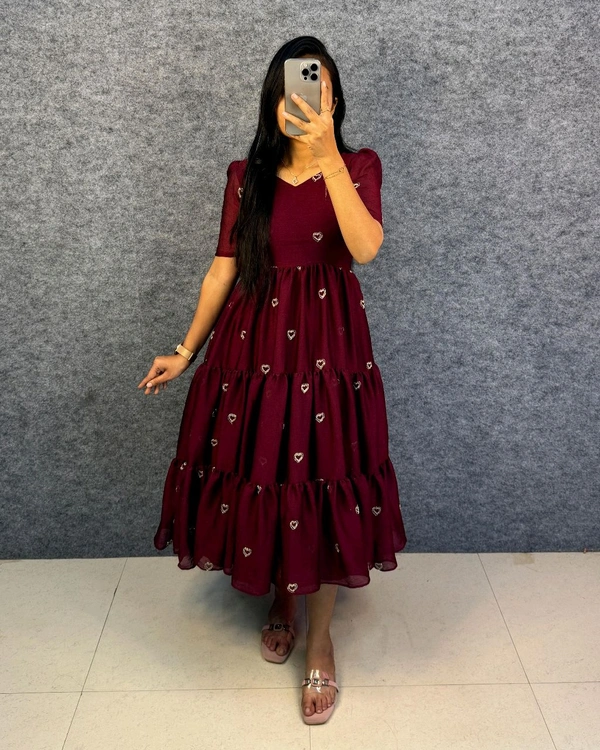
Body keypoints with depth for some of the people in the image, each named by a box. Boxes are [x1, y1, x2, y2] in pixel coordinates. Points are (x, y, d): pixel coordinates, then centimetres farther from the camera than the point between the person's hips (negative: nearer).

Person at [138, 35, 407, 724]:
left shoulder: (358, 165, 0)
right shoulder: (246, 175, 6)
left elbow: (365, 247, -19)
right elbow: (224, 267, 7)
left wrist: (327, 151, -26)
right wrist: (185, 351, 5)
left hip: (328, 349, -2)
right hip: (253, 347, 2)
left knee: (323, 488, 3)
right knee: (258, 479, 10)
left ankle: (320, 641, 24)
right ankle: (280, 601, 40)